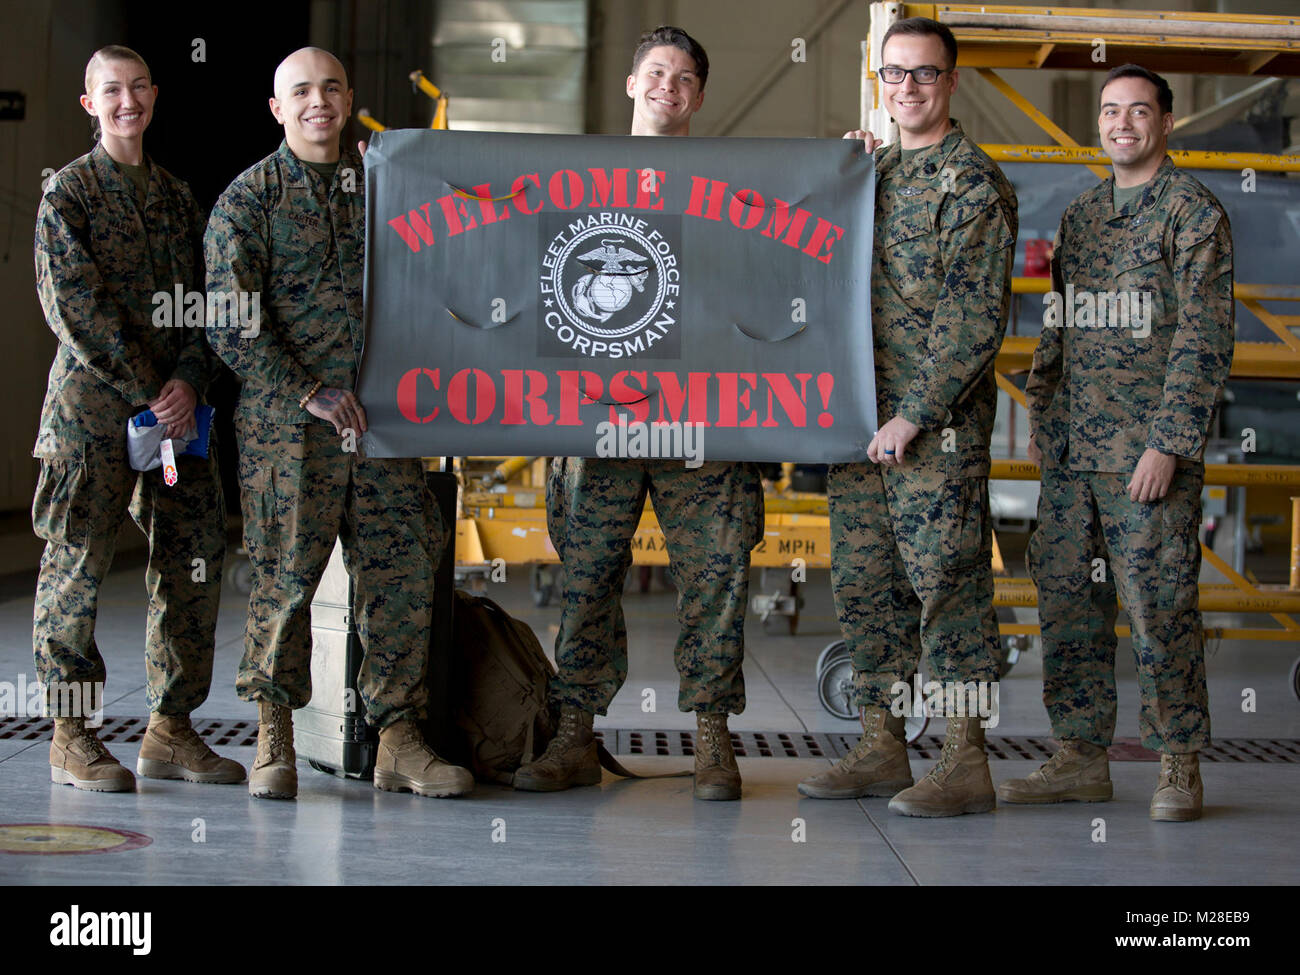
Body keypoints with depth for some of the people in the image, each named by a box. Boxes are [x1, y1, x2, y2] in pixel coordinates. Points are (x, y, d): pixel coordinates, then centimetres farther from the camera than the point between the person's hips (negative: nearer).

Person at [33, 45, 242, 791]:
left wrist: (188, 381, -6)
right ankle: (72, 736, 8)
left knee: (195, 559, 4)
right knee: (79, 562, -2)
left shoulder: (178, 197, 15)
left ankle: (171, 728, 14)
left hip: (176, 403, 5)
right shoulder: (68, 192, -1)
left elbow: (204, 301, 12)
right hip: (93, 407, -5)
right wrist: (144, 393, -14)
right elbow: (76, 308, -10)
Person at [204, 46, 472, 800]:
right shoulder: (248, 199, 1)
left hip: (383, 417, 4)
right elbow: (230, 321, -6)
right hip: (286, 421, -4)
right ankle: (273, 741, 12)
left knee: (405, 573, 0)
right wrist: (307, 393, -14)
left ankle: (400, 742, 8)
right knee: (286, 576, -2)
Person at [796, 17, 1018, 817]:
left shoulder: (976, 183, -6)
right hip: (858, 417, 7)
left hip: (939, 422, -7)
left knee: (948, 581, -5)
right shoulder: (873, 172, 17)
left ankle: (968, 764, 0)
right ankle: (881, 748, 17)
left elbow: (978, 316, -13)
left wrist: (914, 414, -18)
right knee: (864, 581, 9)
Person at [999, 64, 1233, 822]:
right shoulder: (1081, 216, 17)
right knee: (1068, 598, 7)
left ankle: (1179, 766, 6)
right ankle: (1082, 756, 16)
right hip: (1073, 448, 7)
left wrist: (1169, 444, -16)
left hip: (1149, 451, -7)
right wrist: (1041, 416, 14)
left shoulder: (1193, 212, -4)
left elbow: (1205, 336, -10)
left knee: (1160, 603, -5)